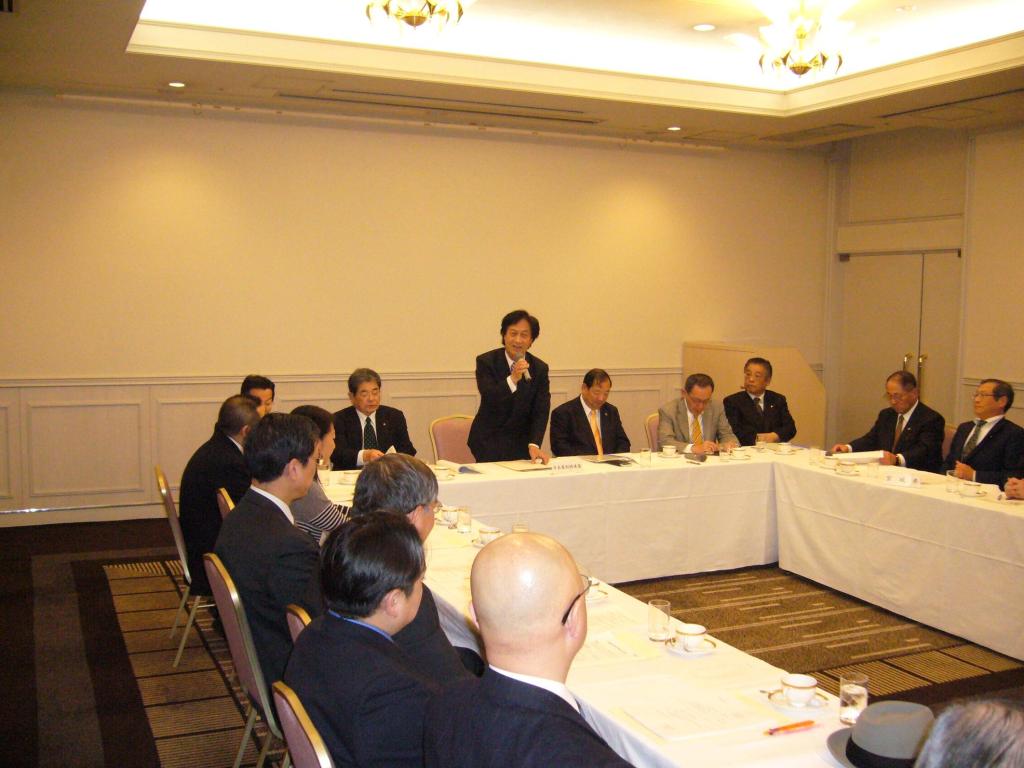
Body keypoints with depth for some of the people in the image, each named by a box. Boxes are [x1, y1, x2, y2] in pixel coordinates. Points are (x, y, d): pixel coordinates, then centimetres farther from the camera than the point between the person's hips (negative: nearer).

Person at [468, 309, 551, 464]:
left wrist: (534, 445, -22)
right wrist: (512, 379, -38)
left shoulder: (540, 368, -1)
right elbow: (489, 399, -22)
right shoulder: (486, 361, -8)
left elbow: (541, 411, -8)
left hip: (522, 444, 2)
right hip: (489, 443, -2)